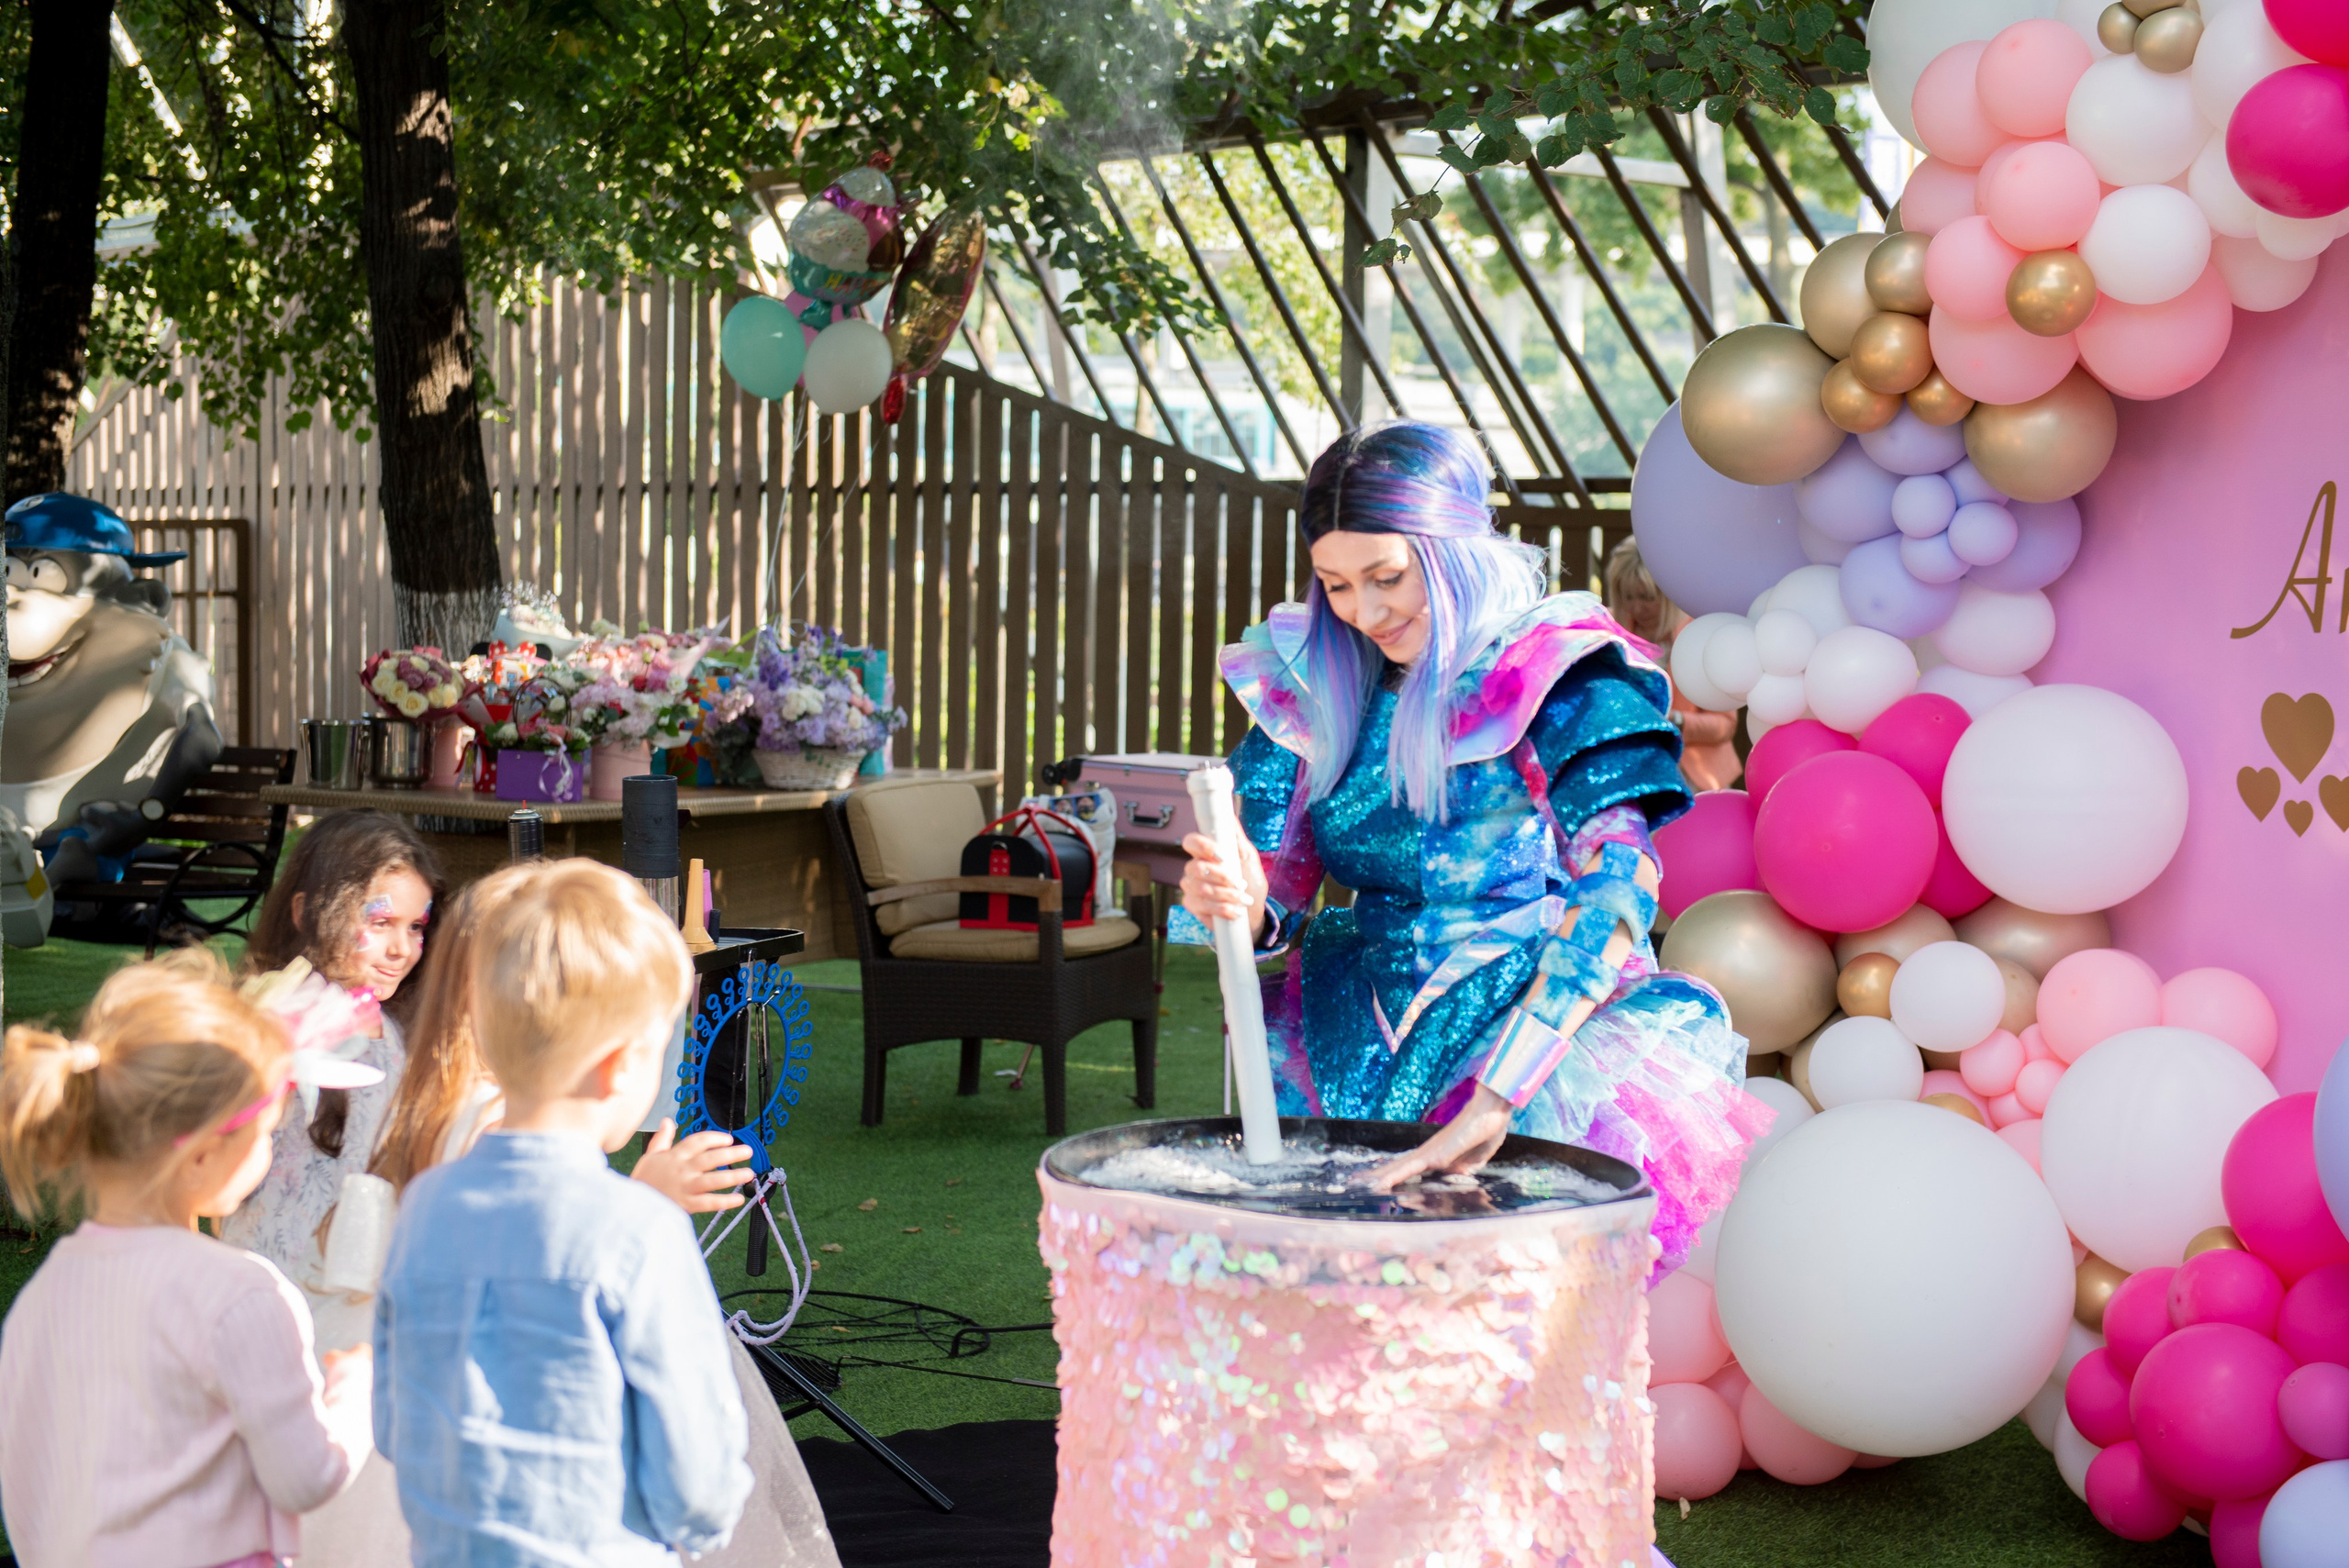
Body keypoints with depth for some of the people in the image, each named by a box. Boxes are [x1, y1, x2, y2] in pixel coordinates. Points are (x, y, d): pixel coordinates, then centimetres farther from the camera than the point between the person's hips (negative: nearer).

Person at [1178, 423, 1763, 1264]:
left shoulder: (1558, 677, -9)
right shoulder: (1317, 682, 8)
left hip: (1537, 1027, -3)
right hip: (1364, 1036, 4)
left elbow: (1613, 892, -21)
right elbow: (1279, 894, 7)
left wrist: (1493, 1098, -31)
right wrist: (1236, 901, -20)